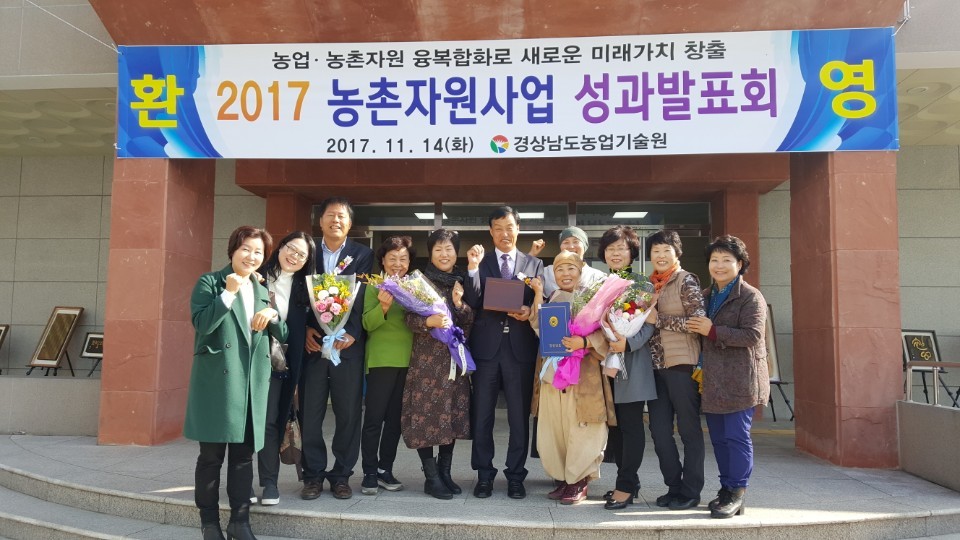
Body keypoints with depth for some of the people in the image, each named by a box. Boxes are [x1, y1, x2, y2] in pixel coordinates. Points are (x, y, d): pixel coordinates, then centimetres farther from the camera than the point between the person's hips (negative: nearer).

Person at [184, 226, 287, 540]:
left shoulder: (262, 291, 17)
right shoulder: (209, 282, 1)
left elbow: (282, 336, 16)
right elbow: (201, 324, -13)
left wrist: (272, 315, -3)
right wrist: (229, 293, -17)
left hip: (253, 382, 5)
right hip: (217, 379, -5)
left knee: (245, 453, 8)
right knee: (211, 453, 3)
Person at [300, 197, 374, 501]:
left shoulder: (363, 255, 6)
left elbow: (363, 297, -4)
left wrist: (352, 333, -17)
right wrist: (306, 328, -8)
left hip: (348, 344, -1)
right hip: (313, 342, 1)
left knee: (348, 413, 3)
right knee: (310, 413, 2)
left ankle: (341, 475, 16)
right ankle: (313, 474, 15)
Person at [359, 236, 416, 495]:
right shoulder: (375, 286, -1)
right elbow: (367, 324, -9)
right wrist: (383, 306, -25)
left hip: (408, 360, 5)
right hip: (381, 360, -4)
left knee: (395, 418, 10)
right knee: (374, 418, -2)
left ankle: (385, 470, 20)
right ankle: (369, 473, 6)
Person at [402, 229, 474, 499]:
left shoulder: (463, 283, 11)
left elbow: (472, 321, 5)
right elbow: (410, 320, -7)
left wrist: (459, 304, -13)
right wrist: (429, 322, -26)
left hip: (455, 358, 4)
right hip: (427, 358, -4)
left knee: (452, 413, 6)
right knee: (427, 414, -5)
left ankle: (445, 473, 17)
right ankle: (431, 477, 3)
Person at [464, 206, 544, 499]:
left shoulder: (535, 264, 10)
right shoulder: (480, 262, 8)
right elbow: (472, 303, -4)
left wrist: (530, 312, -14)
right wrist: (473, 267, -16)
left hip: (520, 347, 0)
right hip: (486, 346, 0)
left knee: (519, 417, 6)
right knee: (482, 416, 7)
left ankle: (515, 476, 19)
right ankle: (484, 476, 19)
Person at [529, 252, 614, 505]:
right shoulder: (551, 298, 16)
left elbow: (604, 333, -8)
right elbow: (538, 327, 2)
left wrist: (584, 342, -24)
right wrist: (538, 294, -3)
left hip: (583, 376, -5)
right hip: (552, 373, 5)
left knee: (580, 432, -1)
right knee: (551, 431, 7)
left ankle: (578, 482, 15)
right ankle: (562, 479, 23)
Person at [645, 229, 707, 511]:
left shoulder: (686, 281, -6)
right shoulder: (650, 283, 13)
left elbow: (697, 321, -14)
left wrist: (659, 319, -15)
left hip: (682, 364, -6)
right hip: (656, 365, 7)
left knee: (689, 429, 4)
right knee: (659, 430, 9)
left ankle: (691, 491, 16)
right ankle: (674, 486, 23)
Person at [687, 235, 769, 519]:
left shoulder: (750, 297, -6)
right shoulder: (705, 297, 17)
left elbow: (753, 336, -17)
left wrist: (713, 331, -19)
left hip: (739, 380, -7)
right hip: (713, 380, 7)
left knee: (736, 436, -5)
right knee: (719, 438, 12)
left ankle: (736, 495, 4)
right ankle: (726, 489, 23)